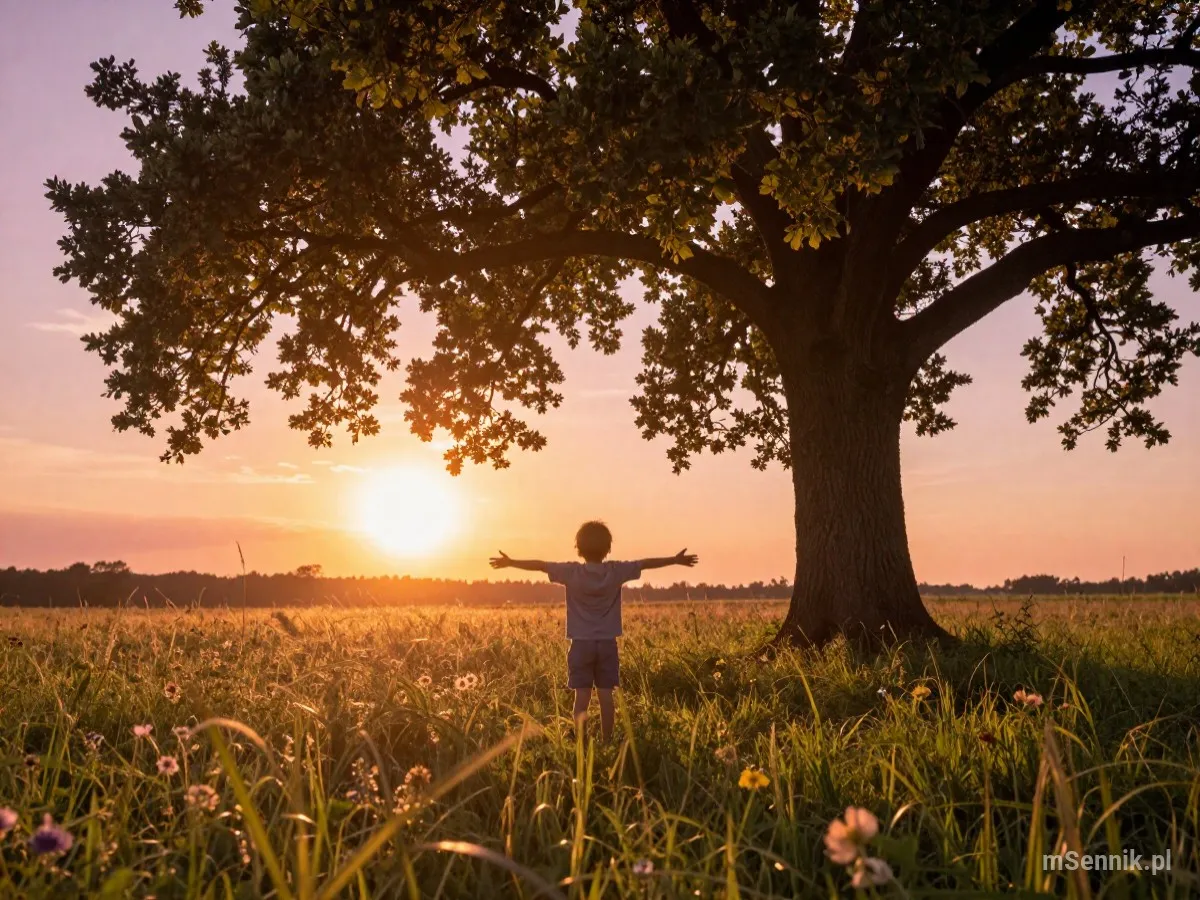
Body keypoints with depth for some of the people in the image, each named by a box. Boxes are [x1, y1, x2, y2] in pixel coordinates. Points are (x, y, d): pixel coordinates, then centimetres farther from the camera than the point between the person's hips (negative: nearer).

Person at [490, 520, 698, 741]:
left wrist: (510, 562, 8)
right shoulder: (616, 571, -4)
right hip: (607, 643, 1)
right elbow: (646, 563, 5)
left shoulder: (572, 572, -8)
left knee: (582, 696, 0)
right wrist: (676, 560, 16)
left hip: (581, 643, -1)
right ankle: (607, 743, 6)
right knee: (605, 695, 4)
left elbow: (539, 565, -3)